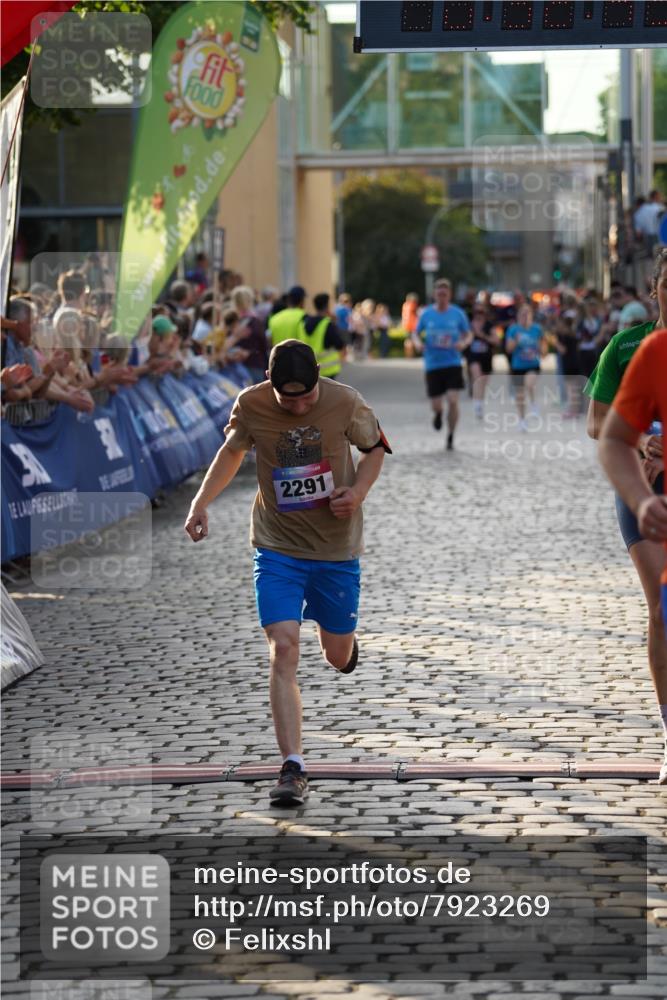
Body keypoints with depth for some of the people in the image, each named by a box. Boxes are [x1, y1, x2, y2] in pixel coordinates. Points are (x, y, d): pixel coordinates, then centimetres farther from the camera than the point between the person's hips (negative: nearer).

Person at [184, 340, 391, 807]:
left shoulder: (345, 401, -14)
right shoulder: (251, 404, -11)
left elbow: (376, 447, 4)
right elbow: (232, 451, 9)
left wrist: (359, 490, -15)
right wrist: (202, 502, -3)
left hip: (337, 547, 1)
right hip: (278, 547, 0)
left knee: (338, 656, 13)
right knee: (283, 650, -16)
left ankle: (343, 640, 54)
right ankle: (294, 769, -15)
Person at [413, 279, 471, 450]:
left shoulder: (458, 314, 0)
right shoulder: (426, 314, 2)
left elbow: (468, 334, 8)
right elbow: (417, 333, 12)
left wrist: (464, 343, -14)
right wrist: (418, 343, -10)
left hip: (453, 363, -1)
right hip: (432, 364, 1)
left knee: (453, 401, -14)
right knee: (435, 405, 2)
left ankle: (450, 437, 2)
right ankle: (438, 414, 41)